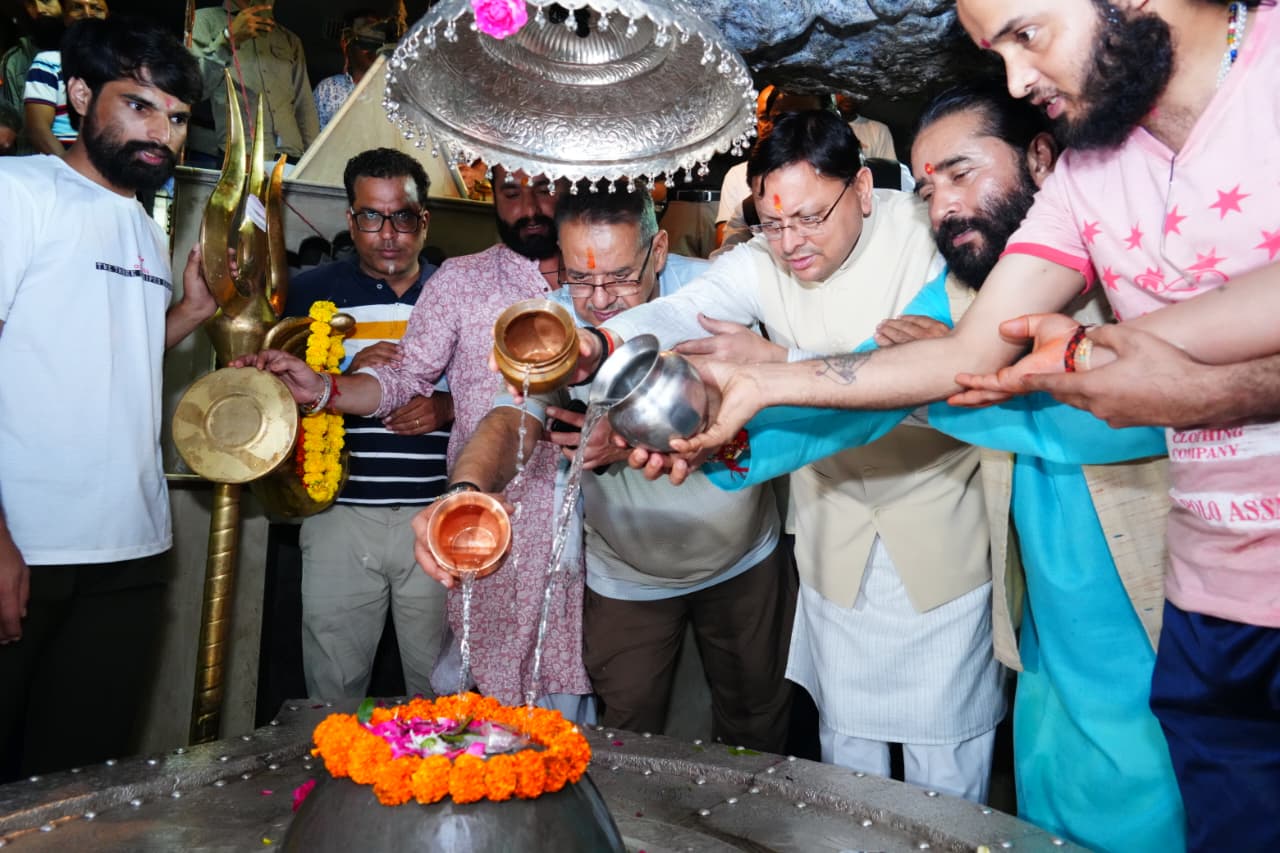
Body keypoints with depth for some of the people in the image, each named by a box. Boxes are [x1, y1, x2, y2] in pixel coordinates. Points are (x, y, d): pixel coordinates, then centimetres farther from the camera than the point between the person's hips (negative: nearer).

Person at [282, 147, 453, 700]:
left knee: (440, 688, 9)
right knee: (332, 693, 8)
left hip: (438, 517, 1)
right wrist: (350, 378, -14)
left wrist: (447, 408, -10)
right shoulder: (313, 292, 6)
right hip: (343, 514, 0)